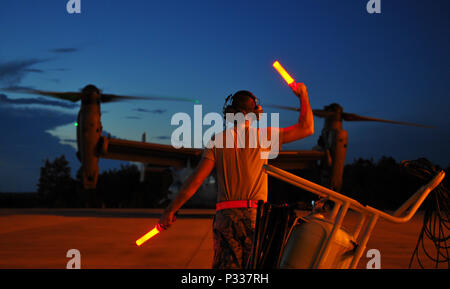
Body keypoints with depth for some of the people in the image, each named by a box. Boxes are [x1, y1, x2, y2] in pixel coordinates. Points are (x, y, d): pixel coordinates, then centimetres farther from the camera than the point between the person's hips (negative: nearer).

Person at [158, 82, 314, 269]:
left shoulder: (218, 141, 6)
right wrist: (303, 95, 21)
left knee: (226, 265, 1)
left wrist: (170, 210, 8)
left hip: (225, 216, 1)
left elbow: (196, 180, 2)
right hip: (255, 215, -1)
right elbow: (307, 128, 8)